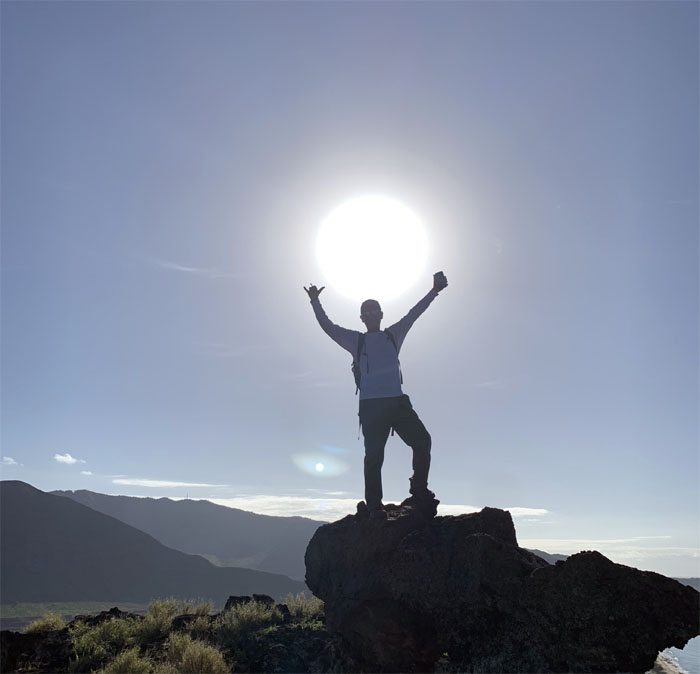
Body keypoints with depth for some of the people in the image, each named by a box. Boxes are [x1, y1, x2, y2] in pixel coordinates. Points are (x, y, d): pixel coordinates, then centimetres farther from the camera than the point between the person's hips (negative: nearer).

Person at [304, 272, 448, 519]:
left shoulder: (393, 334, 18)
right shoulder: (355, 340, 13)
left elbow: (413, 313, 17)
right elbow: (328, 326, 8)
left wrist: (434, 290, 13)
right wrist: (315, 302, -1)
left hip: (398, 401, 2)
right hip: (370, 405, -2)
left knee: (422, 440, -9)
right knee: (373, 455, -3)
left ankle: (419, 491, 5)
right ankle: (374, 505, 4)